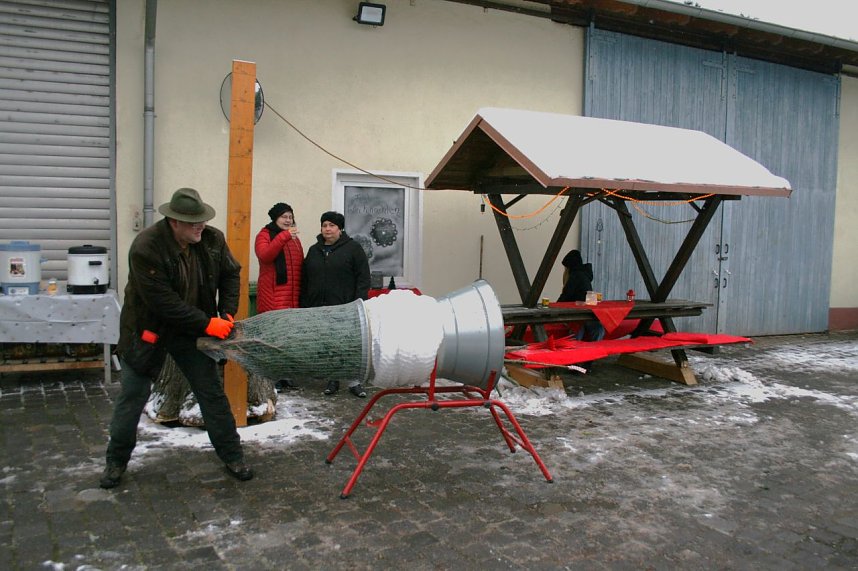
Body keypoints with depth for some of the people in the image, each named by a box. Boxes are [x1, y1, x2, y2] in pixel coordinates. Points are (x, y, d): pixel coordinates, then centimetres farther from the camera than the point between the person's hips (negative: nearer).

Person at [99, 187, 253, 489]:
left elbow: (230, 274, 4)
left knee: (212, 393, 7)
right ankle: (116, 461, 29)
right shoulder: (146, 248, -27)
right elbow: (164, 302, -29)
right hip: (149, 331, -3)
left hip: (191, 330, 4)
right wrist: (207, 324, -28)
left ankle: (232, 456, 20)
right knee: (132, 397, 8)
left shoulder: (212, 239, -11)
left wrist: (227, 313, -10)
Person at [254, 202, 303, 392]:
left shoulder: (294, 238, 19)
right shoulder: (265, 235, 3)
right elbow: (264, 255, -17)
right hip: (272, 297, -5)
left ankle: (284, 376, 15)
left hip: (293, 298, 5)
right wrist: (284, 236, -22)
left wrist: (301, 294, 13)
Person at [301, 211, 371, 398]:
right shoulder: (314, 250, 14)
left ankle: (354, 382, 9)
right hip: (319, 308, 4)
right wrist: (304, 305, 8)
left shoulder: (353, 248, 0)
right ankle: (333, 380, 20)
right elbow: (305, 280, 15)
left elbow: (363, 277, -5)